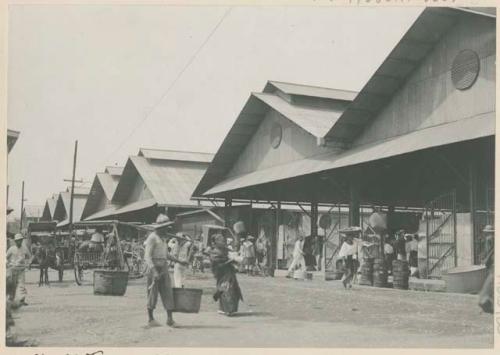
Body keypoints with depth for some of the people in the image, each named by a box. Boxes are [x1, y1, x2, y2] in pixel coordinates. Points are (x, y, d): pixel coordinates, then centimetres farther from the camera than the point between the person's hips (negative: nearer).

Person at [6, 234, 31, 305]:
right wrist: (8, 266, 2)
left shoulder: (25, 248, 0)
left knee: (22, 284, -9)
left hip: (21, 270, 1)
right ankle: (11, 299, 22)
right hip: (13, 269, -1)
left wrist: (26, 265, 8)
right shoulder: (12, 249, -6)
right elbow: (6, 258, 7)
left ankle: (22, 300, -12)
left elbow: (29, 256, 17)